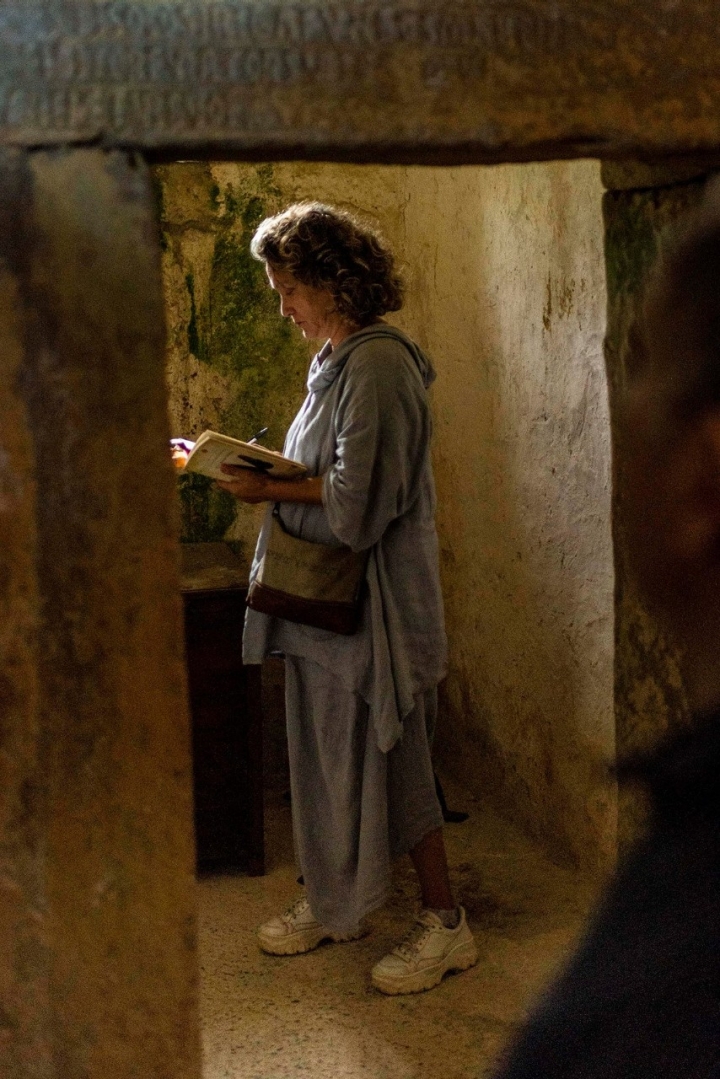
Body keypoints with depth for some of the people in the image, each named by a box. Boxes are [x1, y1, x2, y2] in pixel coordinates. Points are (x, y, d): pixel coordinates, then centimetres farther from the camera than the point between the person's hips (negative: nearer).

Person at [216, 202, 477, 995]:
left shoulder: (379, 365, -18)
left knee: (387, 758, -1)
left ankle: (445, 923, 13)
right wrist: (265, 469, 4)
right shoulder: (335, 360, 13)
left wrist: (269, 489, -14)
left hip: (374, 596, -9)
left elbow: (357, 496, -22)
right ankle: (332, 901, 31)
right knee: (324, 750, 16)